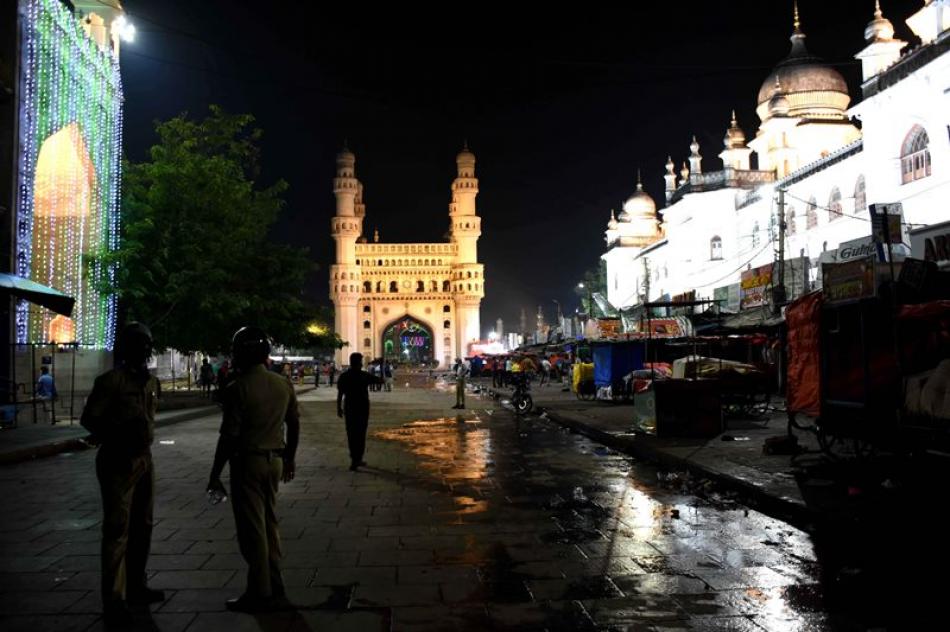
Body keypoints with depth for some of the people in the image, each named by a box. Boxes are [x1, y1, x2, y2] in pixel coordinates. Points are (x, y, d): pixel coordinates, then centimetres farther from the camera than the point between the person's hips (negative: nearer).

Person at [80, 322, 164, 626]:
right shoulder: (111, 380, -11)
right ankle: (114, 601, 2)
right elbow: (89, 418, -12)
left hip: (144, 458, 7)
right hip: (118, 461, -7)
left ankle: (136, 587, 28)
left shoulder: (151, 381, 9)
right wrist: (116, 436, -21)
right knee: (117, 530, -5)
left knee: (142, 527, 15)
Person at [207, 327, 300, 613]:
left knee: (252, 529, 3)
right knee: (269, 525, 17)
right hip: (275, 460, 6)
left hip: (248, 462, -6)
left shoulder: (238, 388, -15)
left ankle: (260, 594, 10)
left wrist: (215, 473, -7)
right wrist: (290, 458, 23)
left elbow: (229, 436, -16)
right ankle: (275, 589, 24)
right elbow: (294, 423, 11)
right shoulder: (283, 384, 3)